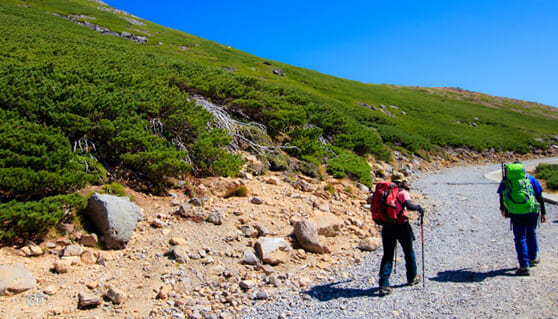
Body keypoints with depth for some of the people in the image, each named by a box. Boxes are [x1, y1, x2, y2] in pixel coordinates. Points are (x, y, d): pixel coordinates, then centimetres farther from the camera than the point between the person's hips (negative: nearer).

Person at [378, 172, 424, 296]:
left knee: (387, 255, 5)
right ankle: (412, 277, 38)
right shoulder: (402, 193, -7)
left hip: (387, 227, 3)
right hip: (401, 226, -3)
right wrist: (419, 208, -5)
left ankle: (384, 285, -6)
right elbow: (409, 205, -24)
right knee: (409, 252, 21)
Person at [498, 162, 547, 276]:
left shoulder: (506, 179, 9)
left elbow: (502, 196, 14)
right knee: (531, 235, 21)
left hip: (516, 213, -1)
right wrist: (543, 212, 11)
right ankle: (532, 259, 38)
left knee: (520, 238, 3)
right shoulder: (531, 178, 10)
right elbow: (539, 196, 7)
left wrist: (502, 210, 29)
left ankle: (524, 266, -2)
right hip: (531, 211, 2)